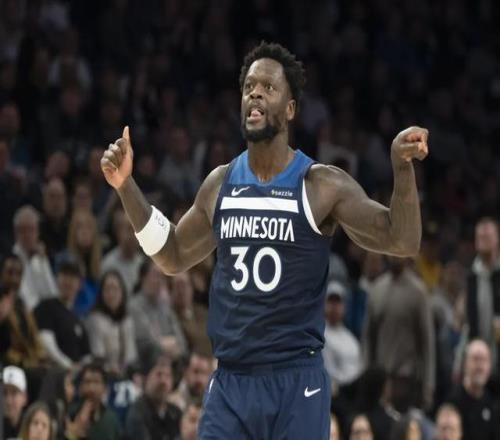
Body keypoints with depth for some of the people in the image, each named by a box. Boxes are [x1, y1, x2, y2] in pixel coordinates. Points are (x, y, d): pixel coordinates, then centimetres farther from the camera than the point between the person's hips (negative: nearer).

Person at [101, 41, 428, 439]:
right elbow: (174, 257, 23)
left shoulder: (321, 186, -5)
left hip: (296, 382, -4)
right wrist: (127, 186, 14)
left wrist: (403, 168, -22)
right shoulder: (221, 184, 9)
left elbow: (402, 242, -6)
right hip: (230, 382, 4)